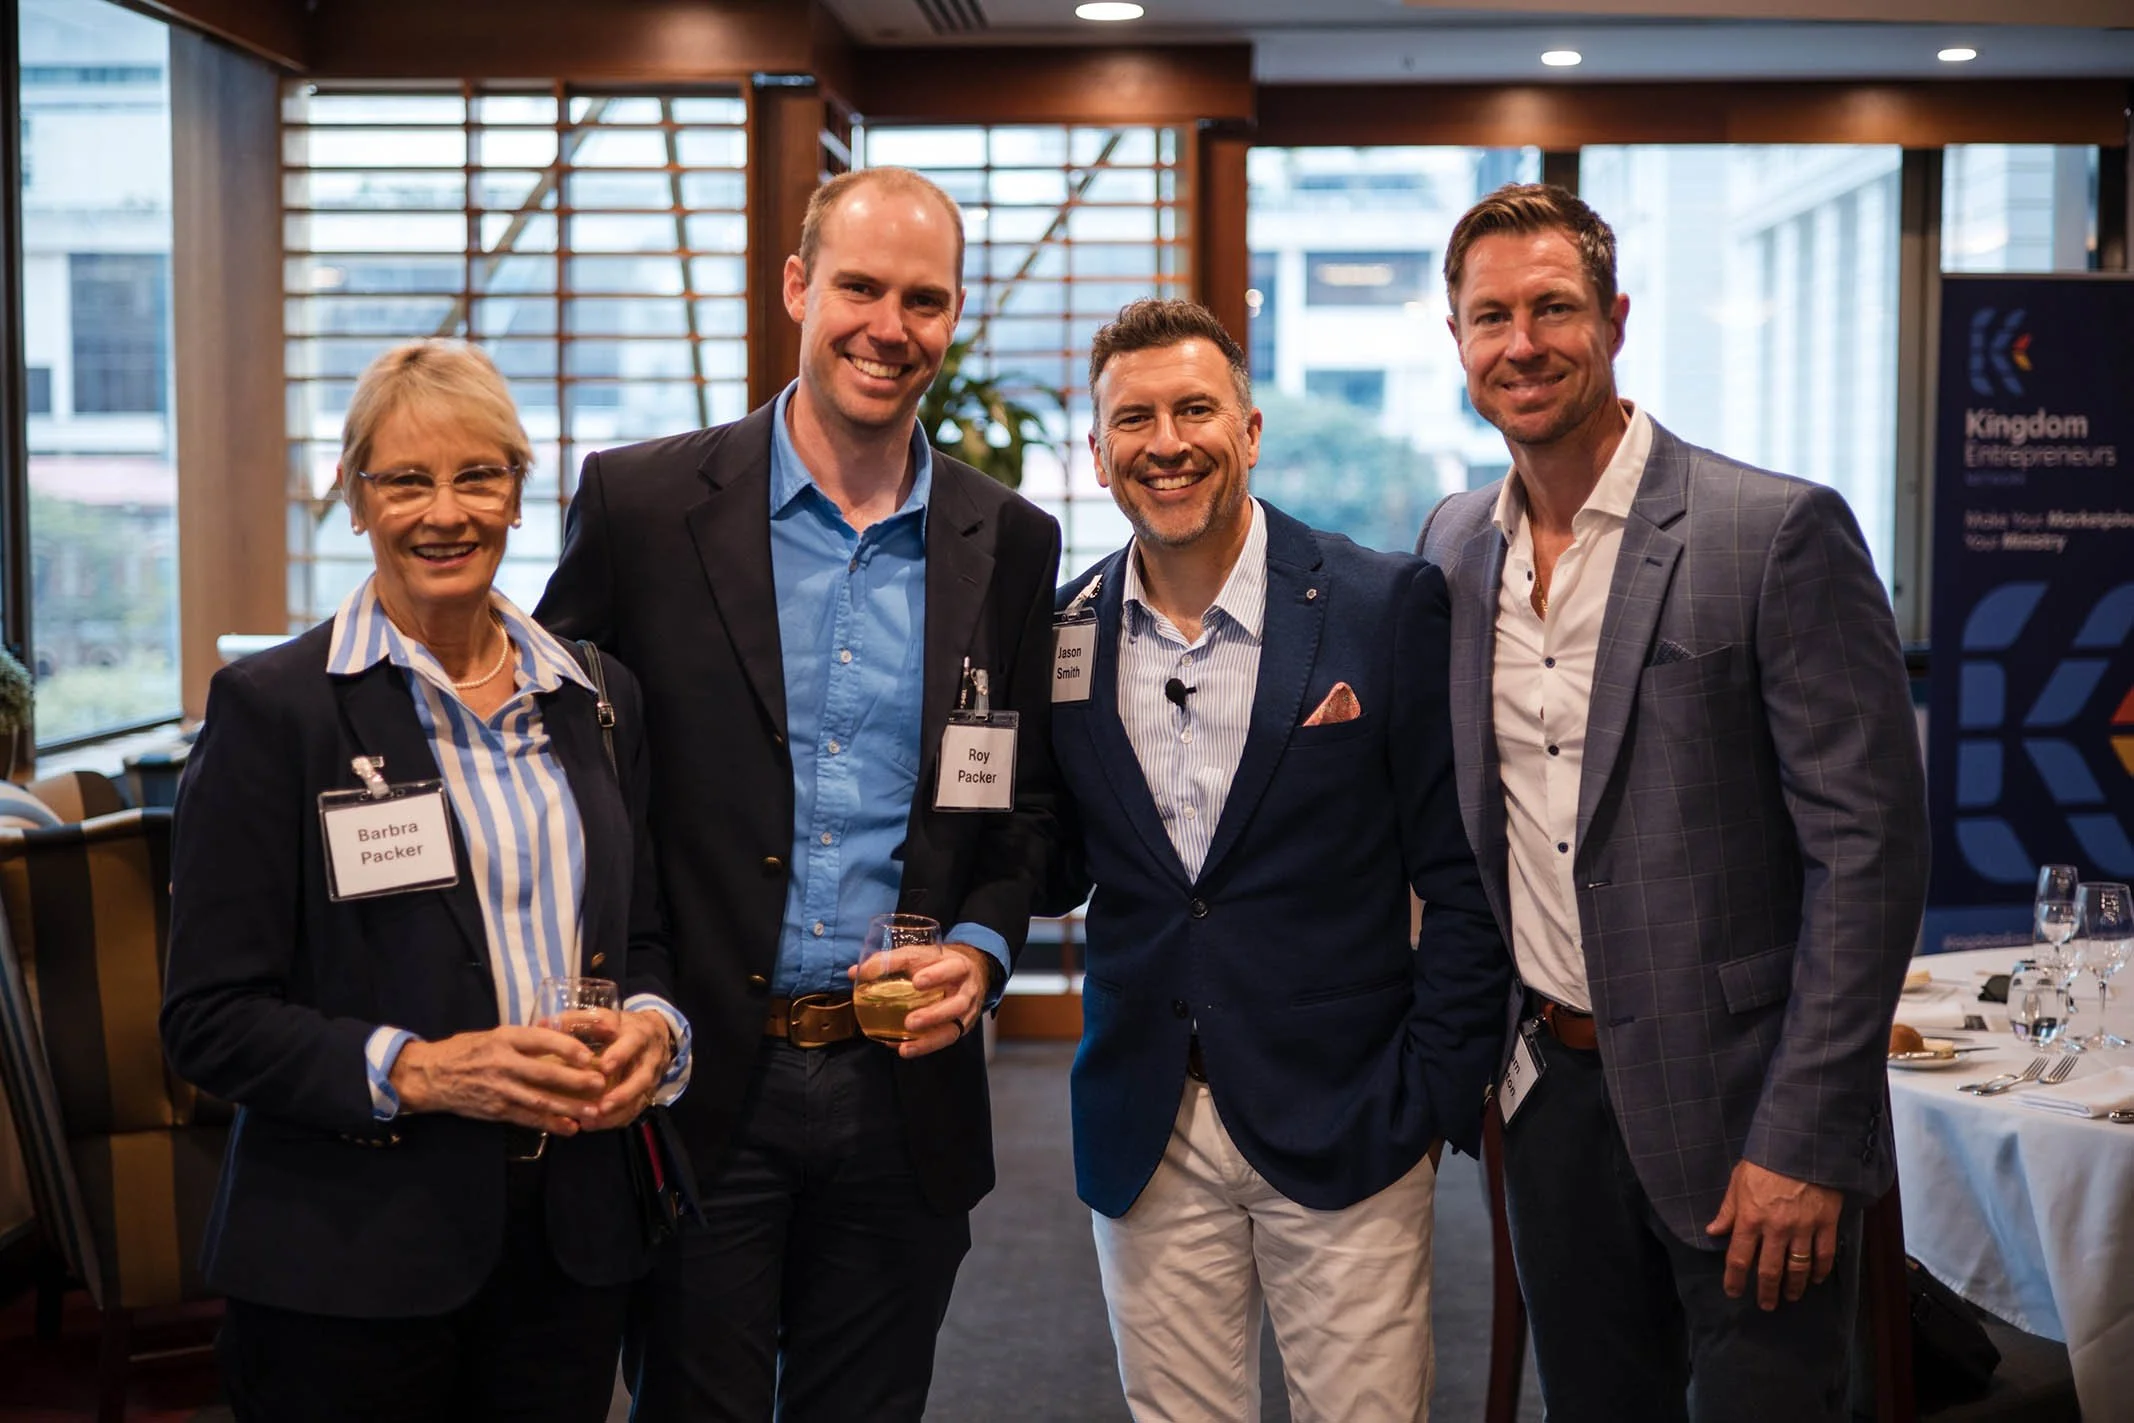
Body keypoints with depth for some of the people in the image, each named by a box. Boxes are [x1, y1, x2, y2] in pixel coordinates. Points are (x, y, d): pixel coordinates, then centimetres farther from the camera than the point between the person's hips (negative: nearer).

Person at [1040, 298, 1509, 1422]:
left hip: (1343, 1129, -2)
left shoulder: (1388, 606, -6)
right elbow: (1057, 872, 10)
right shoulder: (1062, 634, 3)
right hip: (1144, 1145, 3)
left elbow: (1463, 877, -3)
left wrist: (1434, 1096, -6)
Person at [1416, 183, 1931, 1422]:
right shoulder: (1455, 543, 6)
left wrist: (1804, 1140, -17)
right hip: (1550, 1090, 5)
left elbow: (1869, 848, -15)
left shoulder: (1781, 531, -13)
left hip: (1736, 1111, -5)